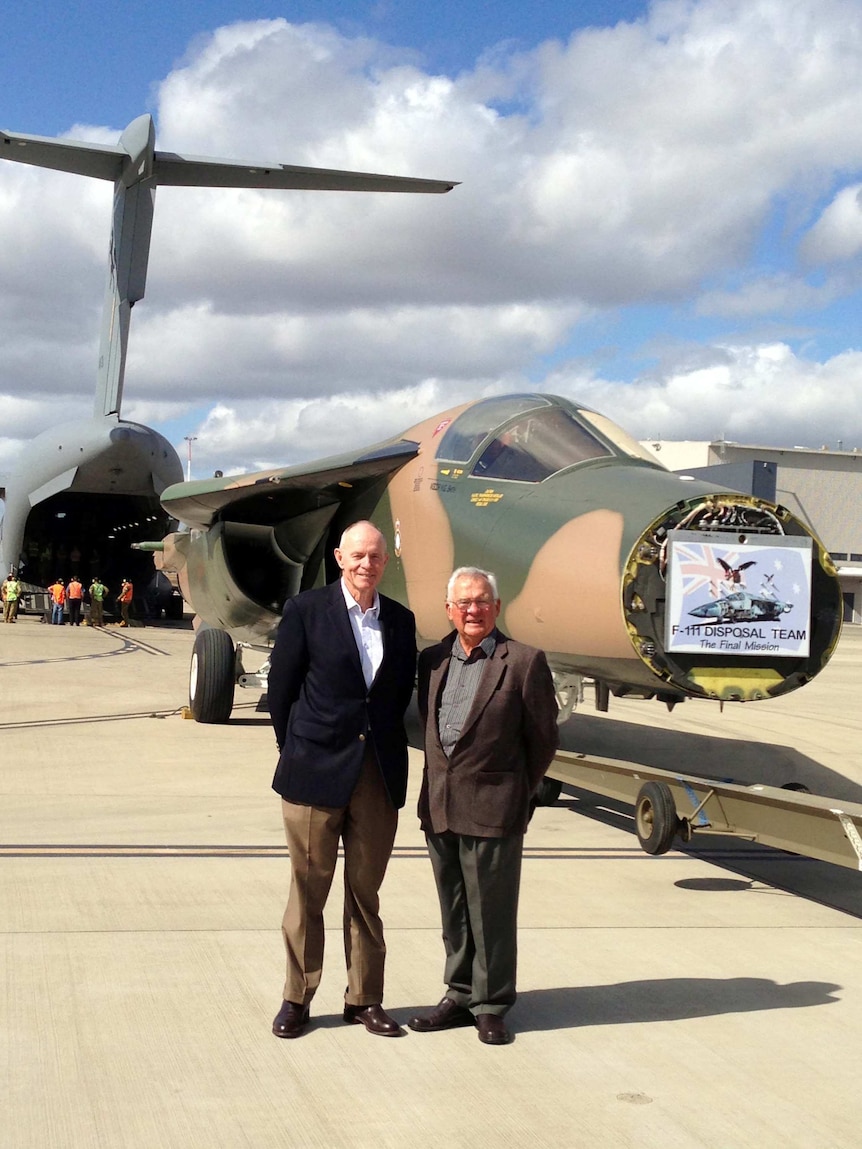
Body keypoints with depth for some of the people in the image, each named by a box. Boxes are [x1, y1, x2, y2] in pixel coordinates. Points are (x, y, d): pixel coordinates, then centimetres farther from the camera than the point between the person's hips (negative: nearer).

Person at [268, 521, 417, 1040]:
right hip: (316, 772, -3)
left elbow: (403, 692, 13)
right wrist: (297, 751, 3)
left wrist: (385, 747, 7)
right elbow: (281, 686, -1)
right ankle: (296, 999, 17)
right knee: (307, 891, 6)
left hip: (380, 776, 3)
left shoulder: (401, 620, 8)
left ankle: (365, 998, 20)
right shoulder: (305, 611, -4)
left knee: (366, 893, 11)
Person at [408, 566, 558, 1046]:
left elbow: (543, 739, -1)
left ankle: (491, 1006, 16)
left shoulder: (524, 662, -6)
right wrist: (440, 782, 12)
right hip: (439, 807, 5)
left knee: (491, 913, 3)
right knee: (453, 913, 15)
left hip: (493, 808, -5)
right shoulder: (432, 660, 9)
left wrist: (520, 795, 3)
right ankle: (461, 996, 27)